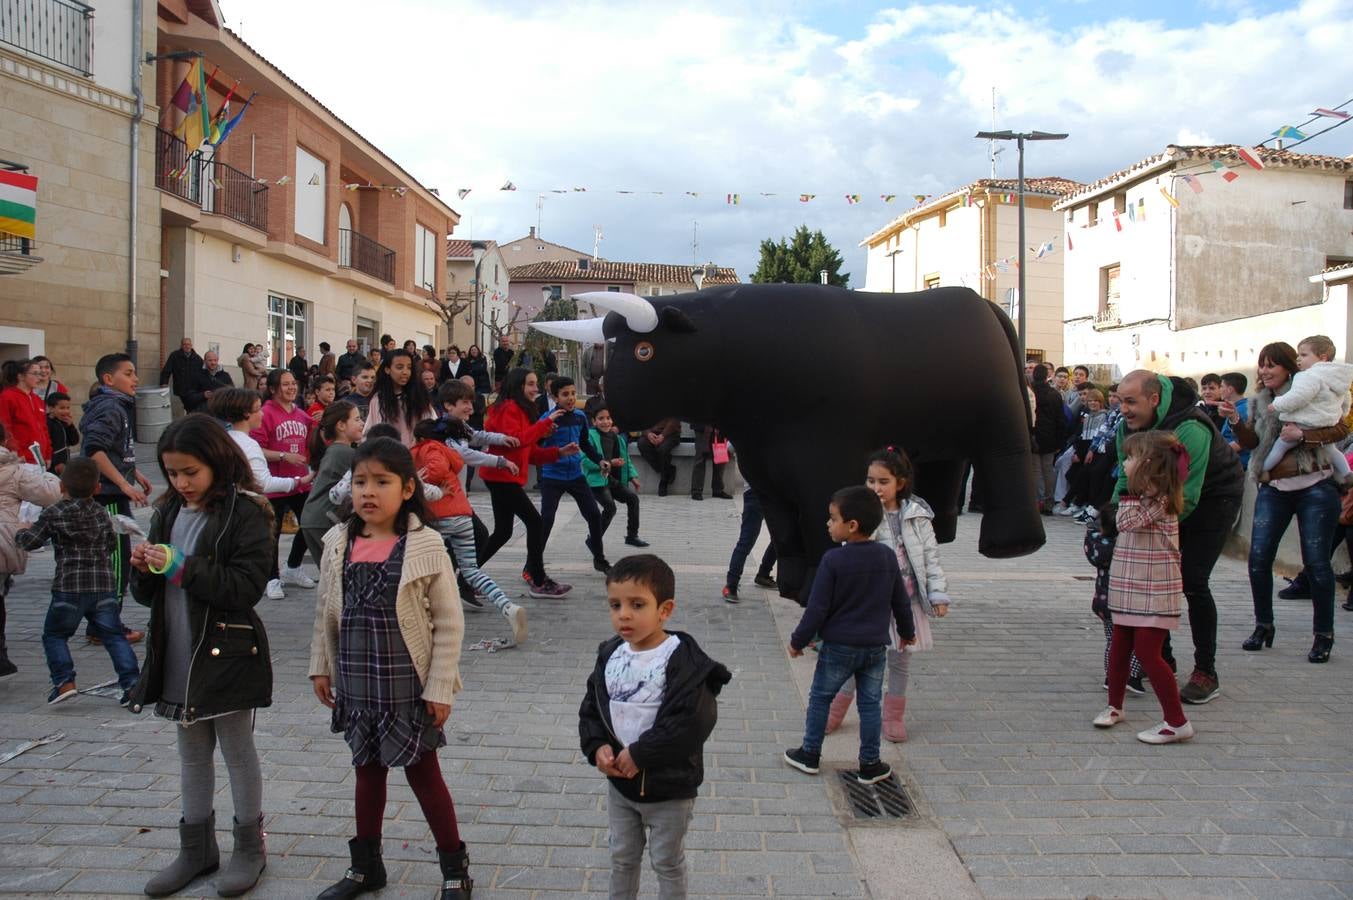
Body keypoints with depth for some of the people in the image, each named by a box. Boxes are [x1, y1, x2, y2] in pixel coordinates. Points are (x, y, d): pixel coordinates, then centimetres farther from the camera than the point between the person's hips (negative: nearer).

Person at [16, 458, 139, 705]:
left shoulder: (54, 513, -3)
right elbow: (112, 544, 18)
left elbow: (30, 541, -2)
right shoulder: (101, 513, 10)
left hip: (69, 587, -3)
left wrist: (20, 533, 19)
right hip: (104, 586, 3)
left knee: (54, 635, 14)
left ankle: (65, 682, 4)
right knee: (113, 636, 6)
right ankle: (131, 683, -2)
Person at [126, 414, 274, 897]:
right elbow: (147, 594, 13)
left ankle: (249, 846, 24)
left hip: (227, 653, -7)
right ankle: (196, 847, 32)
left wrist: (183, 568, -25)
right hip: (178, 653, 7)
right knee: (192, 752, 18)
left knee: (238, 750, 8)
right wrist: (145, 569, -9)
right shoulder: (168, 512, 8)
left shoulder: (245, 513, -14)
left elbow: (247, 585, -22)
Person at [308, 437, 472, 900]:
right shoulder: (339, 543, -1)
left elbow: (449, 624, -11)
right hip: (357, 684, 4)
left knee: (422, 772, 7)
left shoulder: (424, 545, -14)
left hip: (407, 684, -4)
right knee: (367, 769, 19)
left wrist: (439, 687, -12)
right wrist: (321, 667, 8)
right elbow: (326, 613, 10)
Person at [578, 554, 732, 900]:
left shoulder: (684, 661, -24)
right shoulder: (609, 654, -3)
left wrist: (640, 754, -26)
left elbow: (693, 721, -30)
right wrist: (598, 747, -14)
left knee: (667, 862, 15)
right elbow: (592, 707, 4)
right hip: (619, 781, 6)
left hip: (669, 788, -5)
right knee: (622, 856, 25)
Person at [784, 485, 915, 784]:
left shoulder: (833, 560, -18)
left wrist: (798, 640, -3)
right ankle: (869, 765, 19)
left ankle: (810, 755, 23)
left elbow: (817, 608, -14)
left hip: (838, 646, -4)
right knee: (870, 704, 12)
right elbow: (900, 601, 9)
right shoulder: (888, 556, -2)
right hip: (876, 646, 4)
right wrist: (907, 631, 25)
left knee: (820, 698, 13)